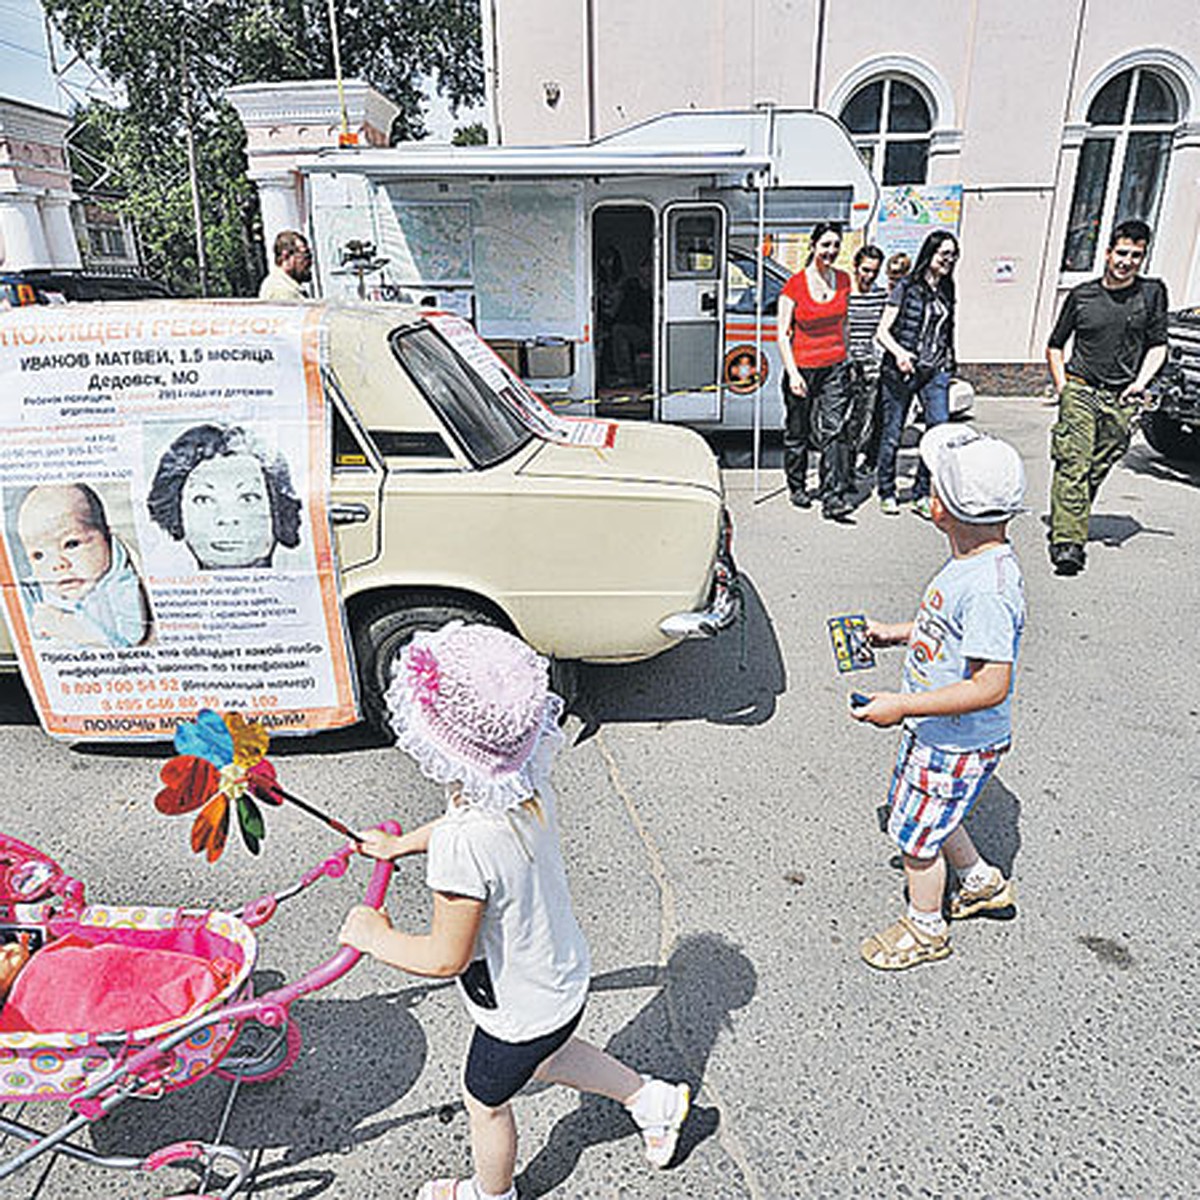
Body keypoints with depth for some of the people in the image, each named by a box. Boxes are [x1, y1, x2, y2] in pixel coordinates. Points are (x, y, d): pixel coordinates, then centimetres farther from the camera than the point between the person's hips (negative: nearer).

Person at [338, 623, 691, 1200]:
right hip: (564, 974, 6)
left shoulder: (461, 847, -41)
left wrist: (376, 937, -11)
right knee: (545, 1059, 37)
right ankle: (653, 1100, 49)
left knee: (485, 1103, 26)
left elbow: (446, 958, -28)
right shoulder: (528, 783, -17)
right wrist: (402, 843, 18)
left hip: (520, 1012, -6)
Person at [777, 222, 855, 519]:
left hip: (835, 367, 3)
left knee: (835, 430, -9)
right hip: (801, 367, -2)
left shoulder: (843, 280, 6)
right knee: (798, 431, 10)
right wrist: (792, 372, -16)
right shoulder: (795, 284, -7)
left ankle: (834, 497, -10)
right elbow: (783, 333, -8)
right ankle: (797, 486, 30)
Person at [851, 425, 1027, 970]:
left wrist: (902, 706, -30)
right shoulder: (975, 558, -2)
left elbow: (990, 686, -32)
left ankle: (925, 929, 35)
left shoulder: (989, 587, -33)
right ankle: (982, 881, 50)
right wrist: (901, 632, 13)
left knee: (916, 833, 10)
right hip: (935, 728, 9)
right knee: (921, 809, 28)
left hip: (959, 743, -9)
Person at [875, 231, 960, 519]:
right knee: (892, 433, 3)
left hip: (935, 370, 5)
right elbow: (882, 331, -5)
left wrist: (947, 361, 16)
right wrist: (899, 353, -21)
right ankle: (887, 492, 19)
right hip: (901, 369, -4)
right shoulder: (906, 286, -1)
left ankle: (922, 495, 1)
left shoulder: (946, 290, 14)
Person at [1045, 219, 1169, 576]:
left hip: (1122, 399, 2)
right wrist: (1062, 386, 2)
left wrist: (1140, 383, -4)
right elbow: (1055, 346, 14)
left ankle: (1071, 526, 21)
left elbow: (1158, 346, 11)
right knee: (1073, 466, -14)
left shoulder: (1153, 293, 8)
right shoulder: (1082, 295, 5)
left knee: (1097, 470, 5)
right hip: (1080, 390, -2)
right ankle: (1067, 542, -18)